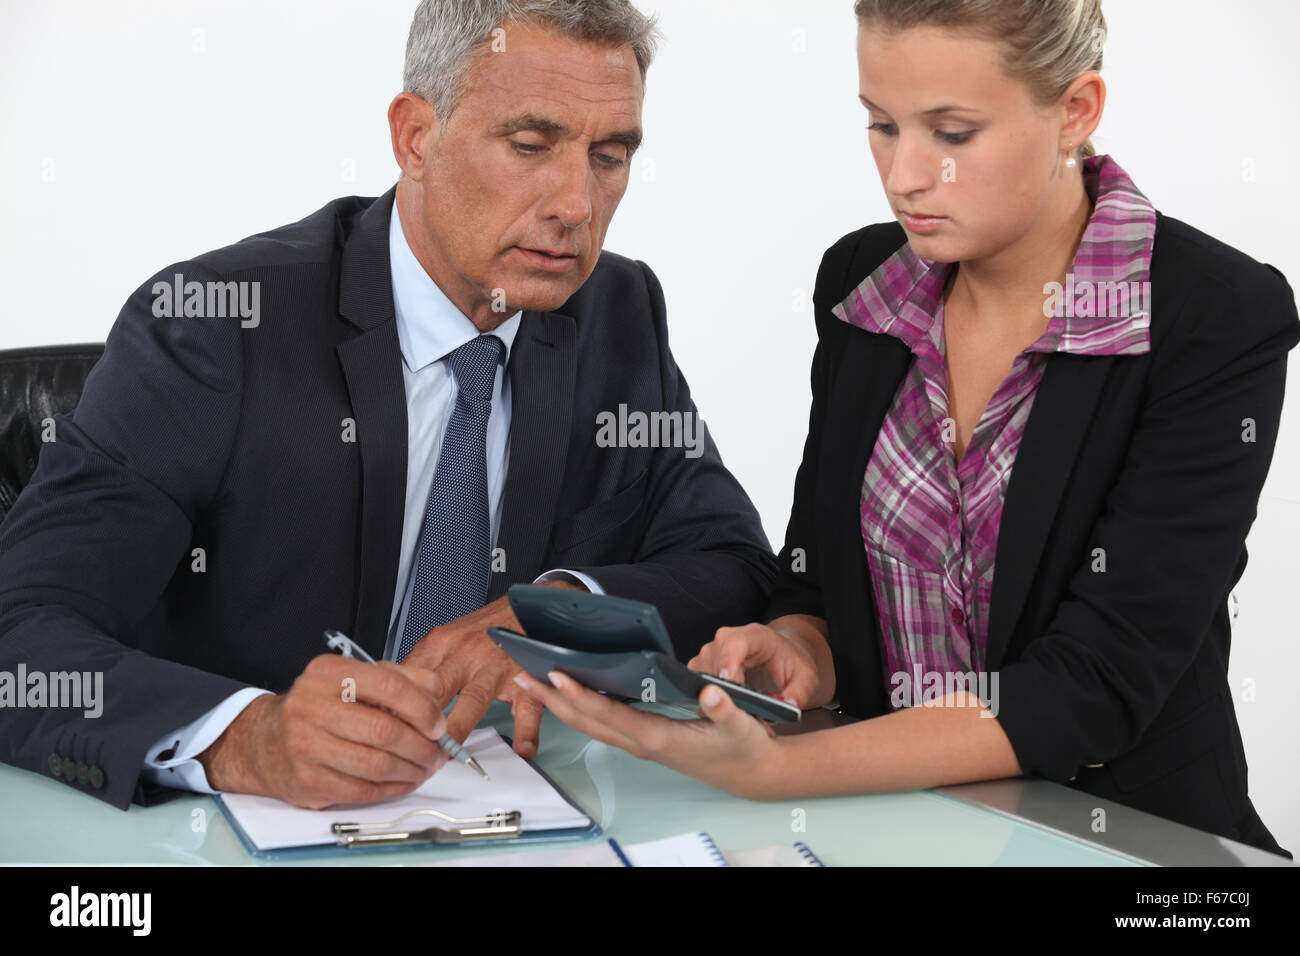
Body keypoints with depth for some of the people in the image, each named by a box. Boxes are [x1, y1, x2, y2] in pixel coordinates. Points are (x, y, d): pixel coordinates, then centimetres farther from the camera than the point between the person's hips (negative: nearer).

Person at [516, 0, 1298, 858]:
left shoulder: (1222, 320, -13)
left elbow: (1100, 683, -19)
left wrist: (772, 770, -29)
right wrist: (795, 655, -15)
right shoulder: (857, 280, 2)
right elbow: (817, 577, 9)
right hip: (881, 818, 4)